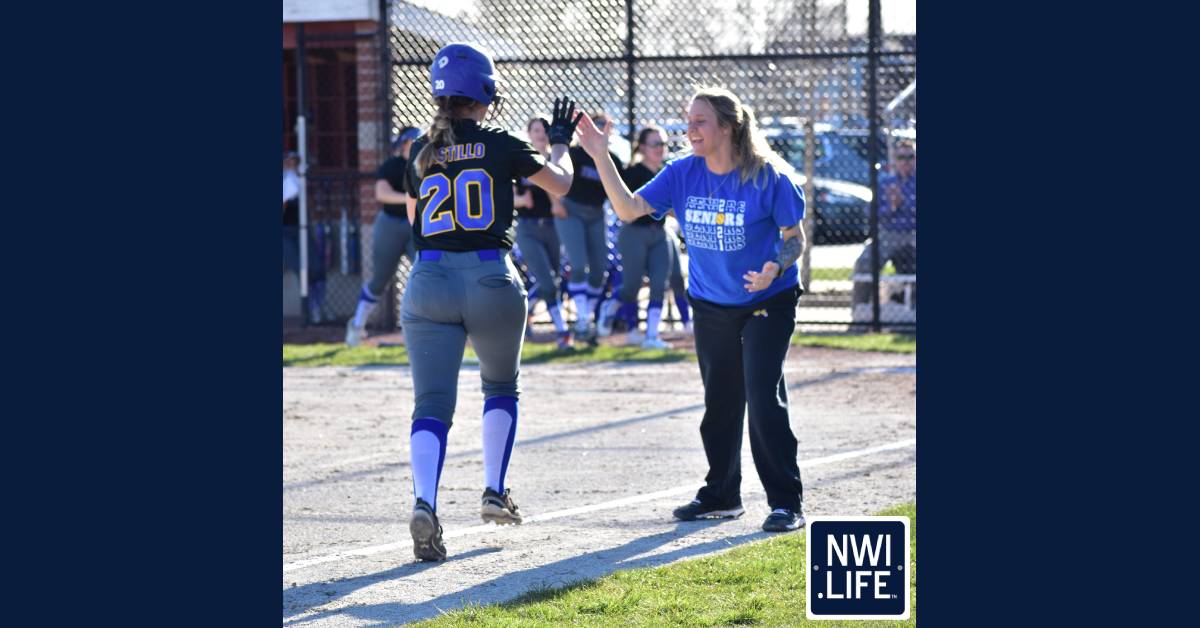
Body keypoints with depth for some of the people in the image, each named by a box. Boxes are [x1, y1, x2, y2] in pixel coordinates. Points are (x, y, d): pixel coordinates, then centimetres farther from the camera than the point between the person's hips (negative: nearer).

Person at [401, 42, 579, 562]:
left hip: (429, 281, 1)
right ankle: (495, 493, 22)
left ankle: (424, 503, -25)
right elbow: (560, 183, 14)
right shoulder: (501, 146, -1)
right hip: (490, 280, -1)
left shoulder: (421, 152, 7)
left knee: (431, 404, -3)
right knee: (501, 387, 24)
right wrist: (560, 142, 33)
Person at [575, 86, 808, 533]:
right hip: (710, 306, 5)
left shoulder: (769, 177, -18)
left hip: (768, 302, -5)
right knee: (719, 403, 14)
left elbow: (795, 237, -10)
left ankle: (786, 502, -6)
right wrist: (601, 159, -21)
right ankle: (722, 495, 29)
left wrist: (776, 267, -31)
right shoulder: (682, 174, -6)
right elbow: (630, 209, -11)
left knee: (764, 398, -14)